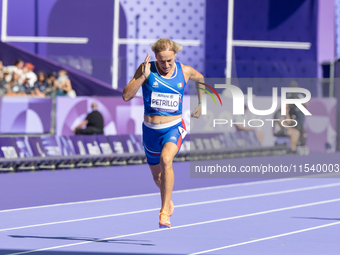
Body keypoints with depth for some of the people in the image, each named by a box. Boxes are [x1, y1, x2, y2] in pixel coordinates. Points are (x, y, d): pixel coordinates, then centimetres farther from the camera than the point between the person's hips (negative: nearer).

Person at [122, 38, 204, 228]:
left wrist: (201, 103, 21)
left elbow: (200, 79, 20)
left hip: (174, 128, -2)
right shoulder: (147, 69, -10)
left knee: (166, 160, -31)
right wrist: (143, 76, -27)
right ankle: (169, 201, 49)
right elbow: (126, 96, -18)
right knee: (157, 177, 16)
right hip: (150, 129, 2)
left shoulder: (185, 71, -5)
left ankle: (165, 211, -27)